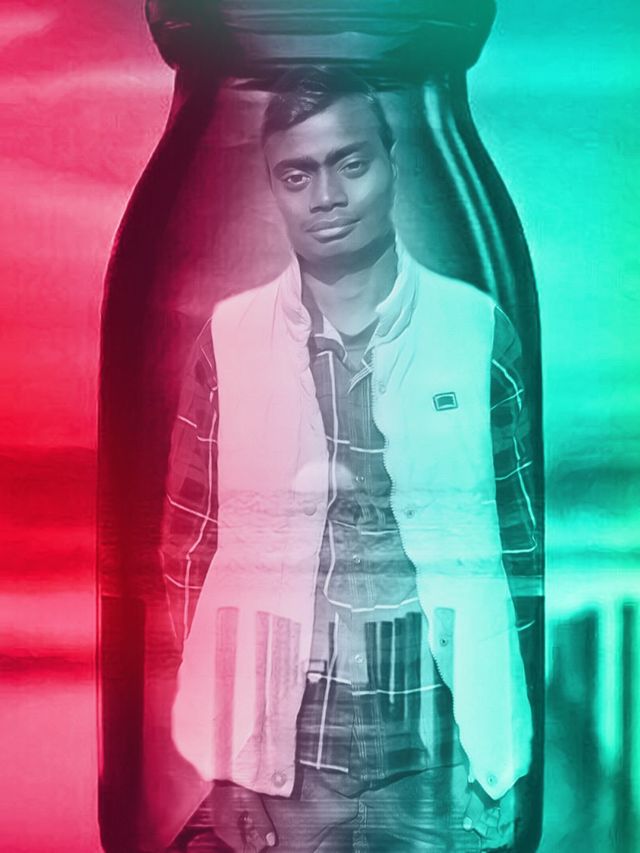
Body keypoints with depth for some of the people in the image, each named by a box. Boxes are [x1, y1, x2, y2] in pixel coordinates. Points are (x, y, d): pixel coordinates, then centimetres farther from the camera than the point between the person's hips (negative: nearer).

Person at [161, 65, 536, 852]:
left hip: (442, 758, 0)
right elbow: (190, 547, 2)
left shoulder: (479, 330, -3)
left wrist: (503, 750, 3)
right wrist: (222, 759, -1)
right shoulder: (230, 339, -3)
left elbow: (517, 535, 4)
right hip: (277, 755, 0)